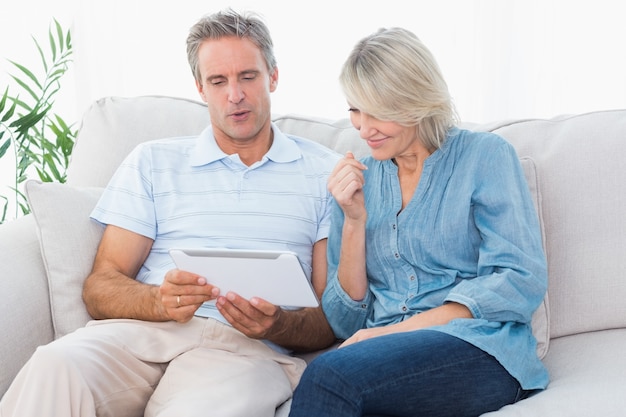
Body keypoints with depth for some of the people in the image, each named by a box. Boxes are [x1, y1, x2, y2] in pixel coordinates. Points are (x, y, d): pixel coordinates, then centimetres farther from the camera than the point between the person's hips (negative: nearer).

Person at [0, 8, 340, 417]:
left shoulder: (325, 172, 14)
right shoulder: (153, 162, 19)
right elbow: (101, 287, 10)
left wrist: (280, 325, -15)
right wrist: (160, 301, -13)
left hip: (248, 348, -2)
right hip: (142, 332, 3)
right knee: (56, 366, -33)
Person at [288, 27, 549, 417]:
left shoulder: (485, 155, 3)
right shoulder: (359, 180, 15)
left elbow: (522, 281, -9)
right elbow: (347, 322, 12)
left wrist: (396, 331, -15)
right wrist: (354, 221, -2)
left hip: (478, 346, -3)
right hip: (385, 357, 4)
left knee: (329, 375, -33)